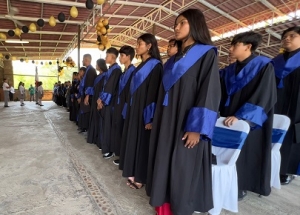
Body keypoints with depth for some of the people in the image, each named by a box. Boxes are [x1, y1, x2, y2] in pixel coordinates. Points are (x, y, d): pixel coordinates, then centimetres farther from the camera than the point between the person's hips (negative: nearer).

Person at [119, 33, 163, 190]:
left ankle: (141, 177, 14)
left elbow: (154, 91, -19)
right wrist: (129, 109, 15)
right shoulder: (140, 66, 16)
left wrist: (150, 117, -23)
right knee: (133, 140, 13)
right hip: (134, 108, 9)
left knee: (142, 141, -1)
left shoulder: (155, 65, -10)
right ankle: (134, 173, 27)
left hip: (144, 110, -9)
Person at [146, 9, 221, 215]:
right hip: (167, 121, 7)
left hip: (187, 124, -7)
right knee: (164, 165, 12)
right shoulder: (175, 59, 17)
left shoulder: (207, 54, -4)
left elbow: (209, 92, -13)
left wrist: (197, 127, -20)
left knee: (183, 168, 2)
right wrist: (155, 119, 13)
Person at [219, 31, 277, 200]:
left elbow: (263, 96, -16)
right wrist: (224, 114, 8)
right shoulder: (230, 70, 10)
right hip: (230, 119, 5)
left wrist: (240, 116, -24)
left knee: (246, 151, 3)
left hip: (250, 121, -5)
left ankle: (242, 186, 21)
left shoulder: (264, 66, -8)